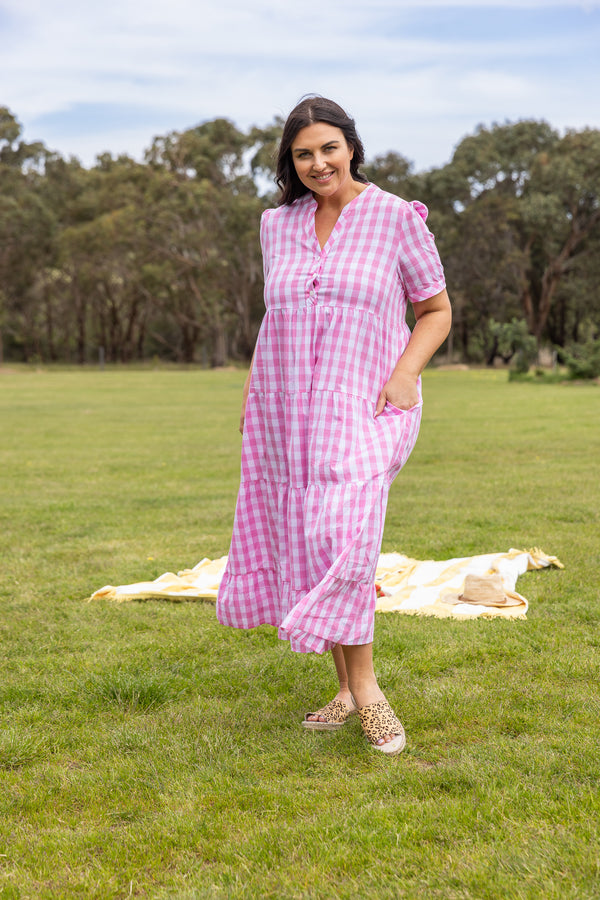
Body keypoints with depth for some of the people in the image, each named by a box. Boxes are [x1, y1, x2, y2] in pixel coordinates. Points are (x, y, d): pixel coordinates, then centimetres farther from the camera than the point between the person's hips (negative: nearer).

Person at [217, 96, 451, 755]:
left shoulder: (397, 219, -2)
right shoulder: (278, 225, 10)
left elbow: (437, 311, 4)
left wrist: (405, 374, -12)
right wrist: (254, 384, 11)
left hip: (361, 407, -5)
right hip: (286, 410, 5)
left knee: (340, 540, -22)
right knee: (305, 546, 5)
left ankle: (364, 684, -9)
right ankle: (349, 688, 16)